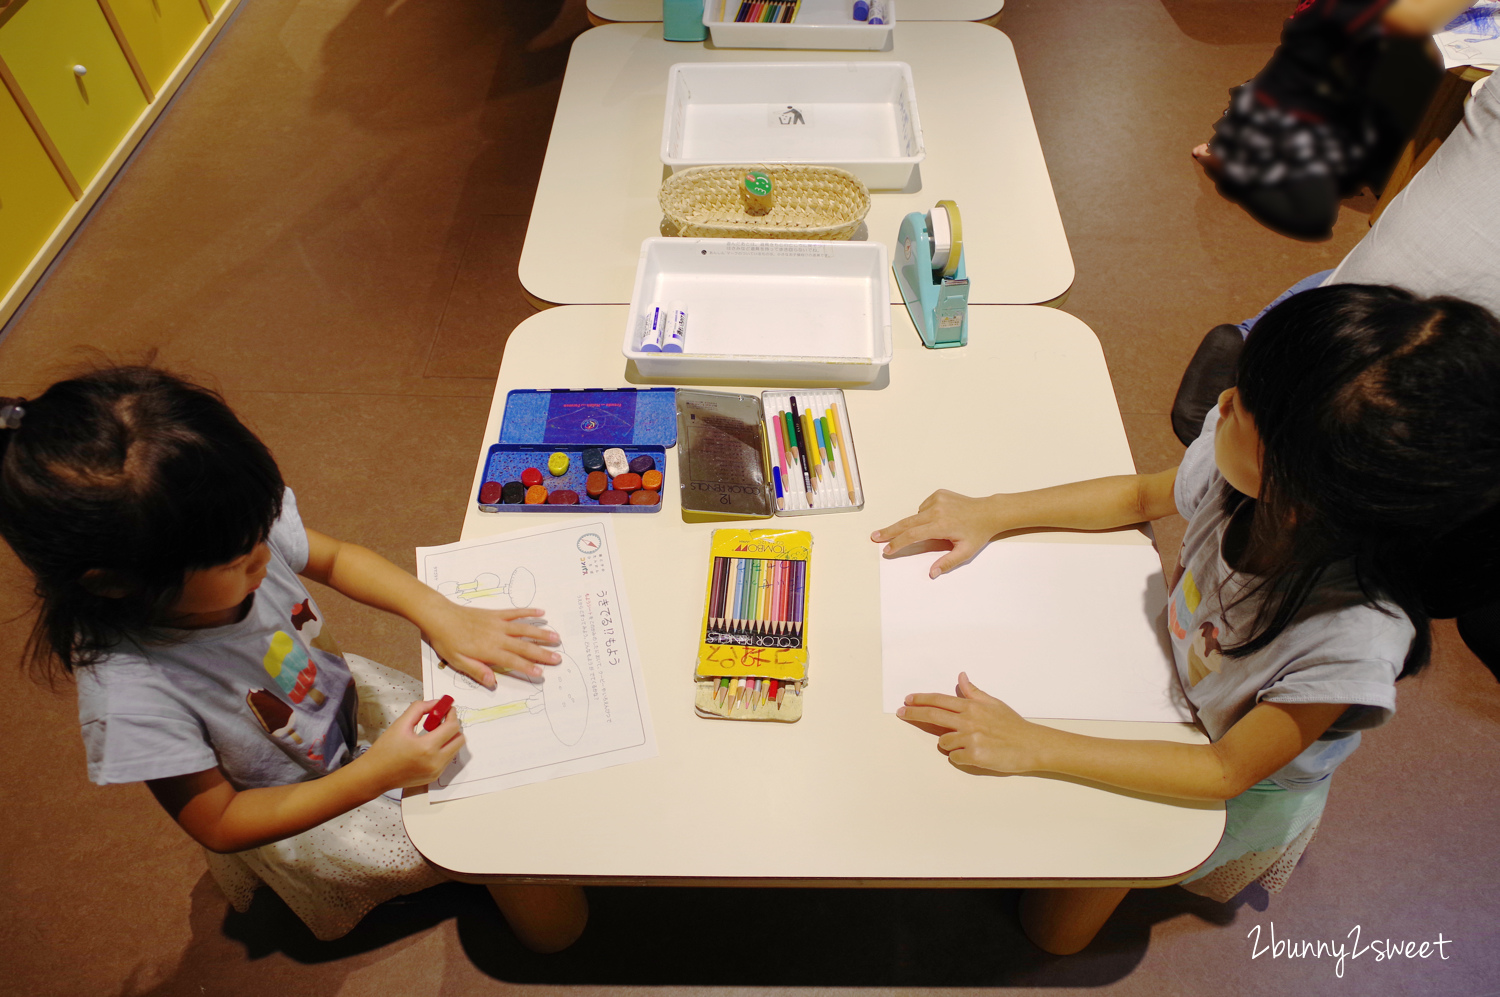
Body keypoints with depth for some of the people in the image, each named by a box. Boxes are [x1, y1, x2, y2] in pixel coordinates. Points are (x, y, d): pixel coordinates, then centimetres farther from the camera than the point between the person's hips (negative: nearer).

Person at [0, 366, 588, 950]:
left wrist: (439, 613, -20)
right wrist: (377, 773, -33)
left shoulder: (239, 532, -27)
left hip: (349, 696, 5)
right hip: (305, 810, -5)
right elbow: (220, 825, -23)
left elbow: (334, 558, -4)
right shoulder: (132, 699, -38)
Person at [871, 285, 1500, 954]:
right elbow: (1143, 496, -7)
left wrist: (1032, 747, -34)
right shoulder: (1241, 460, -30)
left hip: (1240, 786, -4)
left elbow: (1227, 771, -30)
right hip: (1172, 672, 4)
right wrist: (991, 514, -14)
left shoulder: (1357, 638, -43)